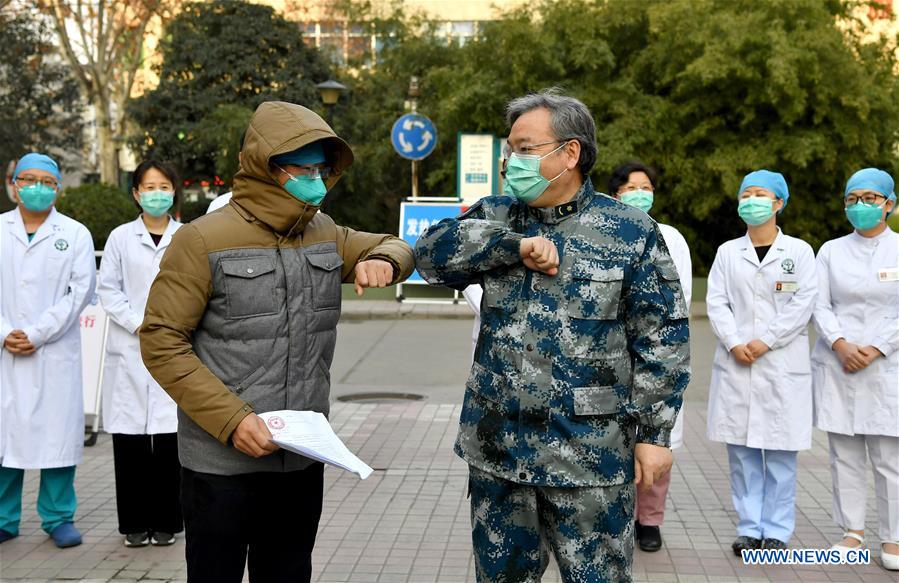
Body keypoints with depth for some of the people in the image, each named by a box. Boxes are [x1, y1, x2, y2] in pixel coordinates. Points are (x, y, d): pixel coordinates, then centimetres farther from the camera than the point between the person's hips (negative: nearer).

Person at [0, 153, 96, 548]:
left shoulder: (75, 234, 6)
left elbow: (80, 292, -2)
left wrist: (36, 334, -9)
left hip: (56, 352, -1)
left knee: (57, 431, 0)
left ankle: (58, 518, 12)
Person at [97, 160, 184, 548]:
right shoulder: (121, 238, 7)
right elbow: (108, 289, 4)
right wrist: (139, 325, -8)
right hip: (129, 351, 1)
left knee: (169, 435, -2)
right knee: (130, 436, 1)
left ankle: (165, 521, 10)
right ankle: (135, 522, 12)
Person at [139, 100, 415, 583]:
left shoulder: (324, 234, 8)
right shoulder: (204, 240, -10)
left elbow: (396, 247, 23)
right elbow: (161, 340, -11)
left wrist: (382, 259, -3)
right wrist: (230, 419, -20)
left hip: (303, 461, 5)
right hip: (223, 464, -5)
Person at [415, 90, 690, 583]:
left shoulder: (631, 232, -4)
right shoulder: (496, 217, 7)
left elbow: (661, 338, -5)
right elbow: (433, 253, -9)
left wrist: (654, 432, -8)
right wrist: (517, 244, -19)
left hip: (589, 452, -4)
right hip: (496, 445, 4)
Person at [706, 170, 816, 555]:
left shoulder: (799, 251, 4)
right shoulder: (727, 252, 11)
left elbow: (803, 304, -4)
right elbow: (716, 302, 4)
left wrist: (764, 341, -11)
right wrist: (734, 343, -11)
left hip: (782, 364, -2)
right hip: (735, 364, 2)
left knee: (780, 452, 0)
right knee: (741, 451, 4)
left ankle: (777, 531, 9)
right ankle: (749, 527, 12)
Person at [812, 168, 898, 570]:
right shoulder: (831, 251, 9)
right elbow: (820, 305, 3)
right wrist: (841, 345, -13)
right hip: (837, 365, 2)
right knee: (843, 454, 5)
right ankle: (852, 531, 14)